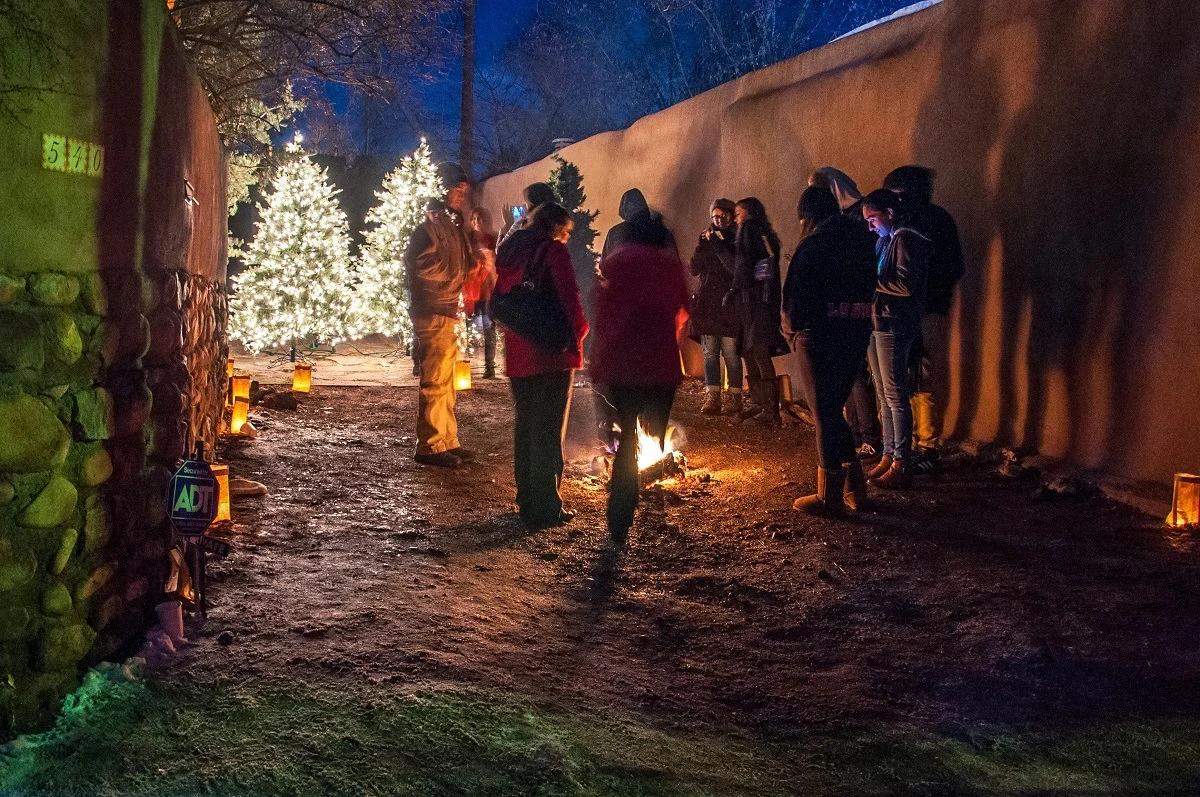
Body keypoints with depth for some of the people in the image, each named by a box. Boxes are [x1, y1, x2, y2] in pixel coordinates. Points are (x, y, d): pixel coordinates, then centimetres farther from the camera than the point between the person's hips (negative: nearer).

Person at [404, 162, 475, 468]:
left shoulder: (450, 223, 18)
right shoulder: (430, 222, -12)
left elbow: (461, 264, 26)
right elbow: (415, 262, -20)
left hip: (446, 312, 10)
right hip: (434, 313, -10)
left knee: (445, 382, 15)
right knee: (435, 381, -9)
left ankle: (447, 441, 24)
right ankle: (430, 446, -5)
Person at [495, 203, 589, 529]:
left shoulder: (509, 252, 13)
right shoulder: (554, 250, -9)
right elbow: (569, 297, -16)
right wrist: (578, 333, -3)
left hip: (518, 353, 7)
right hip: (552, 354, -7)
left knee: (524, 426, 16)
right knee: (549, 430, -1)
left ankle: (527, 500, 24)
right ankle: (546, 508, 1)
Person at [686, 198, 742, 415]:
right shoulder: (707, 238, 15)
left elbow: (737, 269, -13)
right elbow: (694, 269, 6)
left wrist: (718, 245, -13)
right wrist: (703, 245, -7)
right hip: (707, 304, 4)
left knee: (730, 353, -6)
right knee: (710, 353, 2)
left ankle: (734, 397, -2)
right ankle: (712, 397, 2)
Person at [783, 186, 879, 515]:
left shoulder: (812, 246, -14)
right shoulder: (863, 239, 8)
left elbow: (796, 296, -12)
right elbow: (870, 286, 11)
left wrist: (793, 323, 6)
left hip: (821, 336, -7)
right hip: (858, 333, 7)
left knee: (825, 413, 2)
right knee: (833, 408, 19)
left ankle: (830, 497, 9)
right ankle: (854, 487, 21)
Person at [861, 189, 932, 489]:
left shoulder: (905, 239, -11)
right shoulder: (885, 240, 18)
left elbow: (906, 285, -21)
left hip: (894, 326, -10)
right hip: (876, 323, 10)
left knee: (895, 395, -6)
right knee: (885, 396, 12)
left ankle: (901, 464, -2)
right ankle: (888, 456, 19)